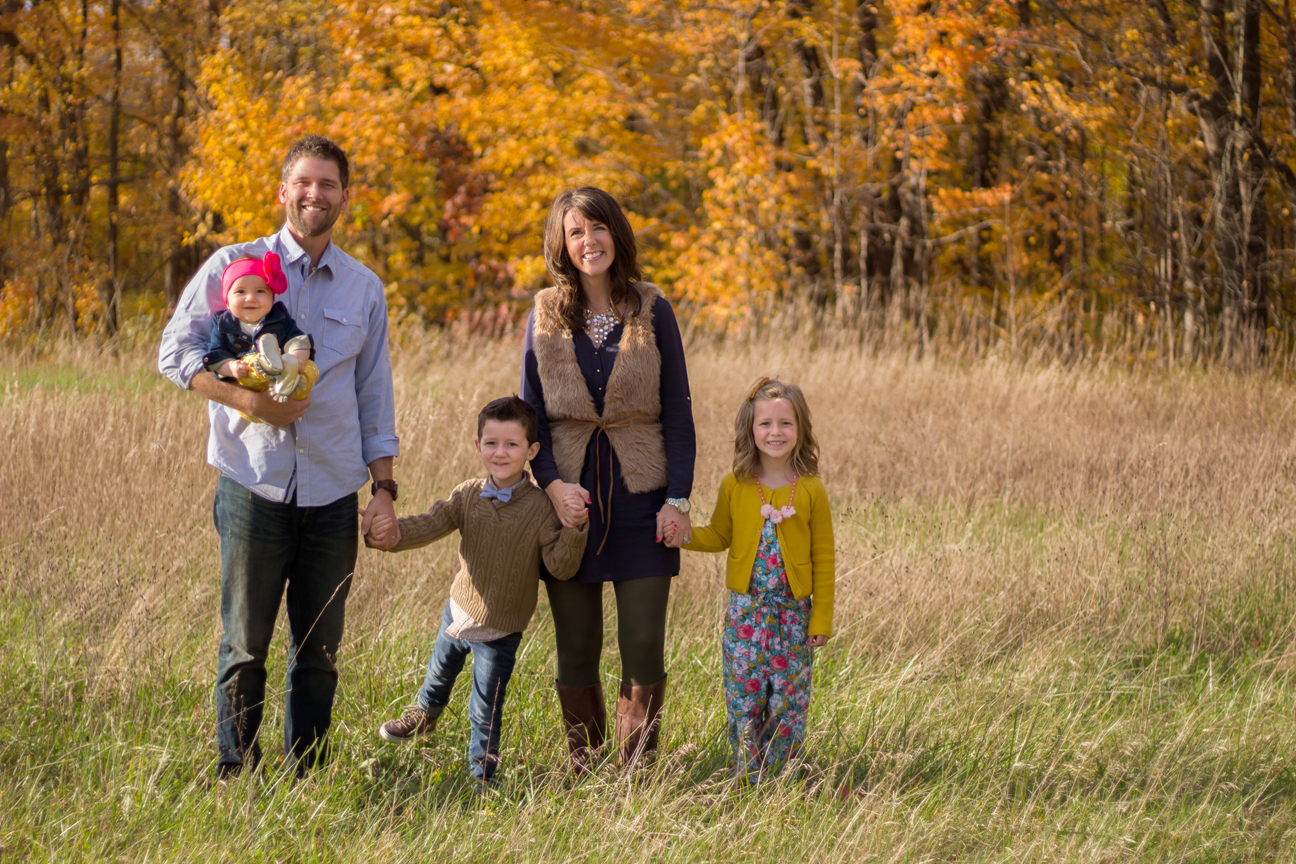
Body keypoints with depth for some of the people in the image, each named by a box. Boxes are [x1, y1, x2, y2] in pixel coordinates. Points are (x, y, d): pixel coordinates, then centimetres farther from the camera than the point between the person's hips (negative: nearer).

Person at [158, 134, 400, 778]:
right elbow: (176, 352, -2)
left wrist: (384, 488, 8)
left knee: (319, 650, 6)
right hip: (254, 486, -3)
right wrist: (248, 400, -15)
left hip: (333, 494, 3)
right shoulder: (234, 265, 2)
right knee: (245, 645, 0)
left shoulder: (364, 289, 12)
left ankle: (306, 777, 14)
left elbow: (375, 398, 15)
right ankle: (234, 776, 8)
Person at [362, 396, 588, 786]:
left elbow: (560, 566, -19)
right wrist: (391, 534, -36)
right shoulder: (468, 495, -9)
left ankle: (481, 776, 21)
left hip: (501, 632, -4)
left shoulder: (540, 507, -19)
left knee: (486, 713, 1)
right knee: (440, 671, 31)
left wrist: (573, 530, -36)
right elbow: (430, 525, -18)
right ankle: (424, 714, 63)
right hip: (459, 612, 5)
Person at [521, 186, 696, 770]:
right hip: (570, 497, 1)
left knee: (644, 644, -4)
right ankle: (583, 769, 14)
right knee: (576, 649, 5)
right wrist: (552, 484, -9)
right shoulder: (544, 318, 5)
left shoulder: (652, 312, 2)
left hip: (640, 497, -1)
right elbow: (530, 415, 7)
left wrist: (678, 498, -5)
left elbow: (678, 412, 3)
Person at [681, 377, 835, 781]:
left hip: (794, 611, -1)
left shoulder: (811, 490, -4)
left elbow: (823, 559, 0)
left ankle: (778, 776, 16)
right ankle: (746, 778, 12)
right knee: (744, 695, 1)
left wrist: (821, 618, -2)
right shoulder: (734, 486, 0)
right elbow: (718, 537, 15)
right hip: (745, 608, 1)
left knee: (787, 699, 3)